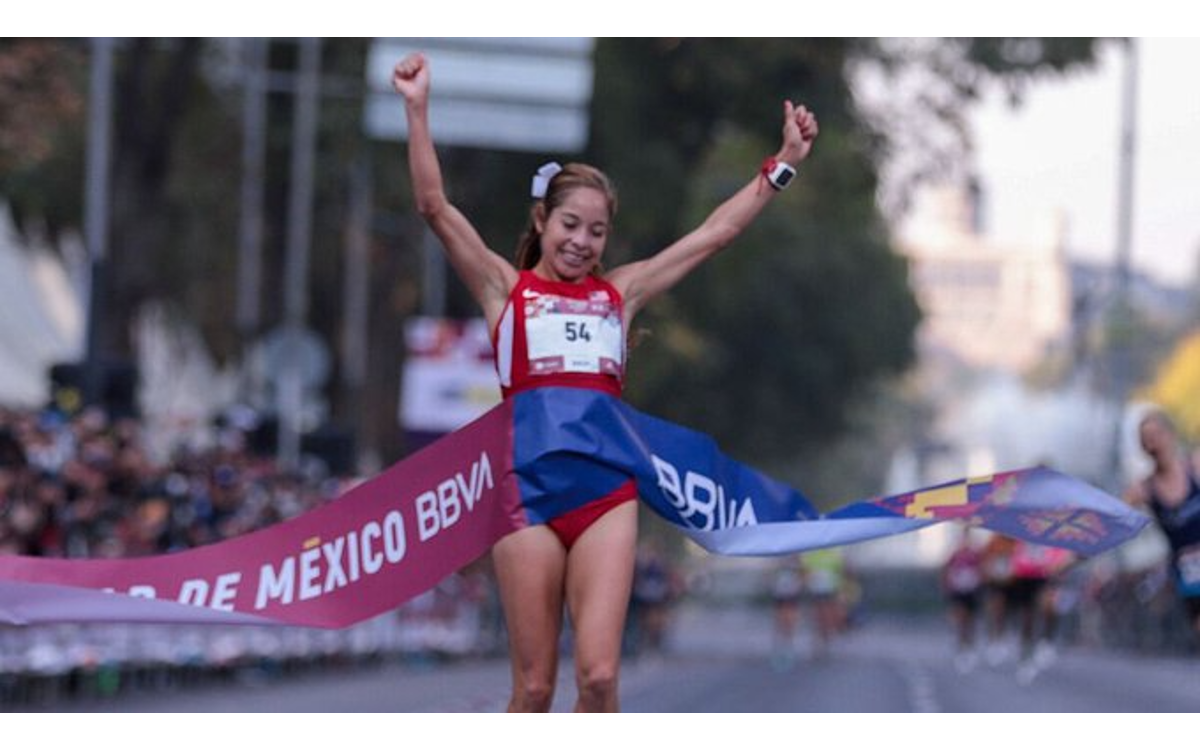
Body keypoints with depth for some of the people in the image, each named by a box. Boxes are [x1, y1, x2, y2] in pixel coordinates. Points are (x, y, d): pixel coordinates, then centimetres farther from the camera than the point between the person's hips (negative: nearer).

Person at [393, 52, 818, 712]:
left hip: (607, 495, 2)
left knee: (599, 676, -10)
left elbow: (715, 233, 21)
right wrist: (417, 110, -12)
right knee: (534, 687, -1)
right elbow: (435, 207, -3)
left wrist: (784, 162, 21)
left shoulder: (620, 293, 17)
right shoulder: (505, 288, 8)